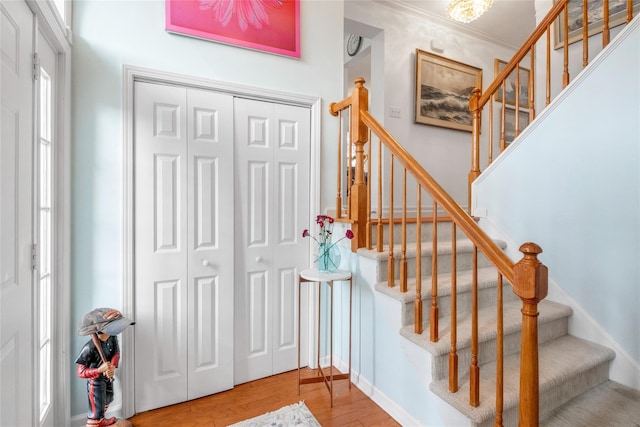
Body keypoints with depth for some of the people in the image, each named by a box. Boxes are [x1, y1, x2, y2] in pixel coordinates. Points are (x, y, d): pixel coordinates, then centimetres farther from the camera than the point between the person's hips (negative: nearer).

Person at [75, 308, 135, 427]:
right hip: (96, 381, -7)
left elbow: (116, 353, -13)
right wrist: (100, 370, -40)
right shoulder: (89, 348, -35)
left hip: (108, 378, 7)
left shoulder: (112, 338, -20)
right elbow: (80, 372, -27)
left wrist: (112, 367, -32)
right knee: (96, 410, 4)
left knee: (107, 400, 31)